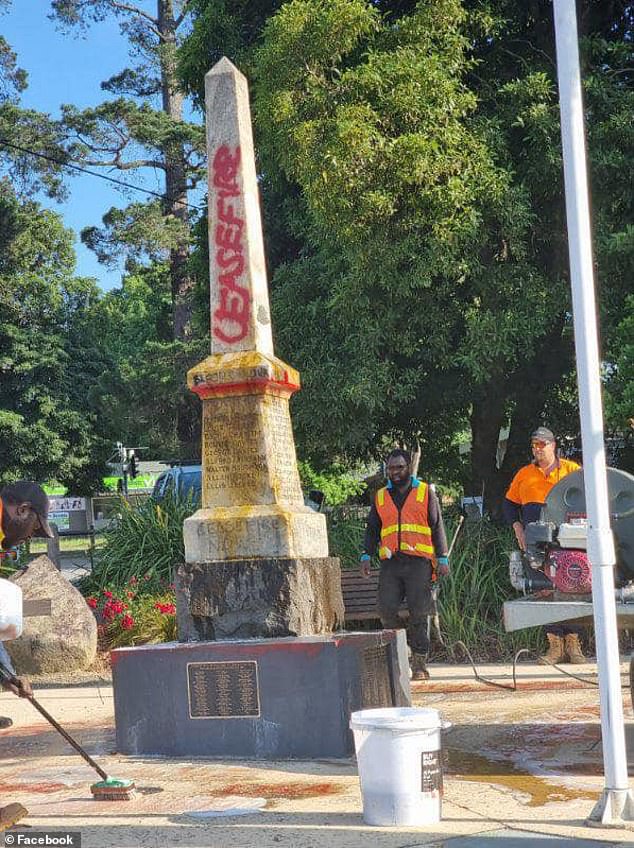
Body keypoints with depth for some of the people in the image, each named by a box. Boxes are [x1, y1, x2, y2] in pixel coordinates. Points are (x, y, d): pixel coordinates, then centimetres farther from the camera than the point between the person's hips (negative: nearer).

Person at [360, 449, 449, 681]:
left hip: (419, 562, -3)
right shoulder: (380, 496, 18)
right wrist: (366, 556, 7)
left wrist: (442, 558, 2)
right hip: (390, 562, 3)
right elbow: (372, 529, 20)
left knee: (418, 613, -5)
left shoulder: (425, 492, 10)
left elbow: (437, 527, 9)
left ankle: (419, 663, 3)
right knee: (386, 609, -10)